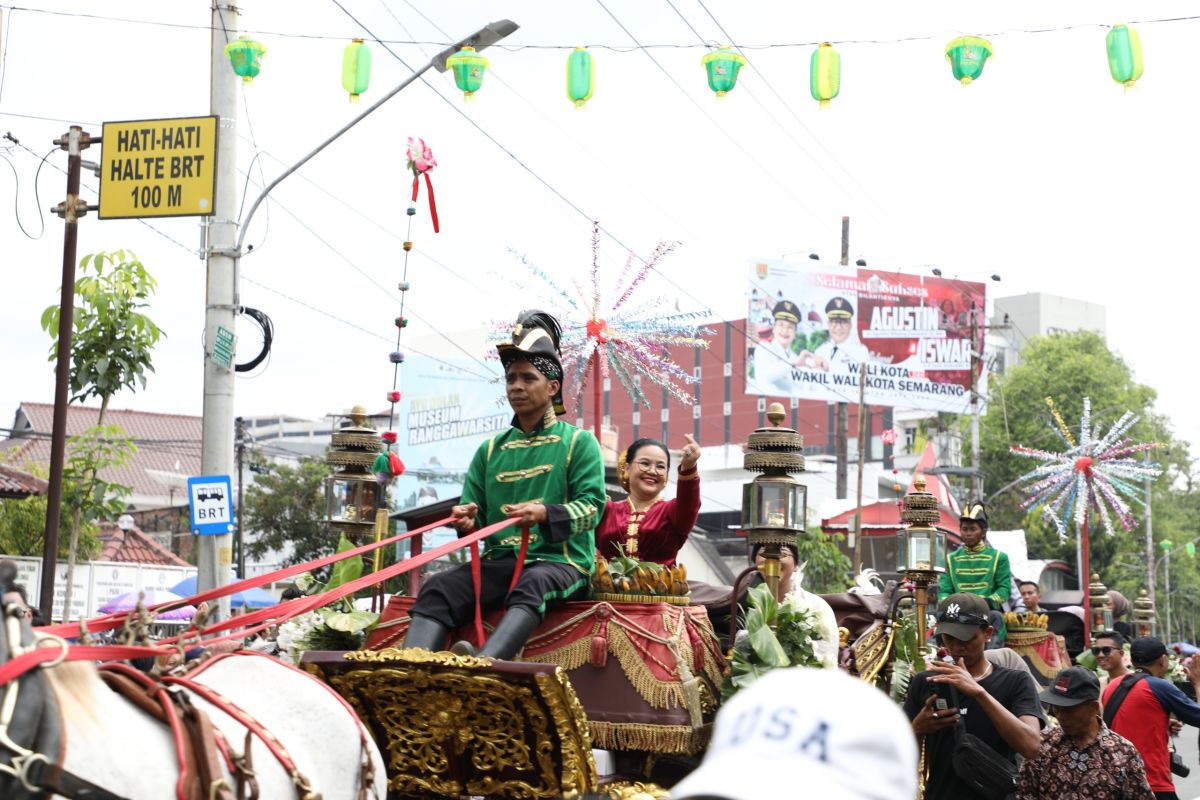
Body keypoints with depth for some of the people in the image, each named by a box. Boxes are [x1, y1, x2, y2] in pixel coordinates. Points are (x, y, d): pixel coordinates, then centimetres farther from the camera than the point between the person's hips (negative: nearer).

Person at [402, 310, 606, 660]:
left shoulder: (578, 443, 9)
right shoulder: (491, 450, 22)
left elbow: (592, 506, -4)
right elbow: (474, 511, 18)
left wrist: (545, 514, -24)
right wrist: (467, 521, -8)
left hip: (561, 563, -4)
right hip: (499, 562, 5)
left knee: (532, 584, -40)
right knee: (439, 587, -25)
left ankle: (484, 664, -65)